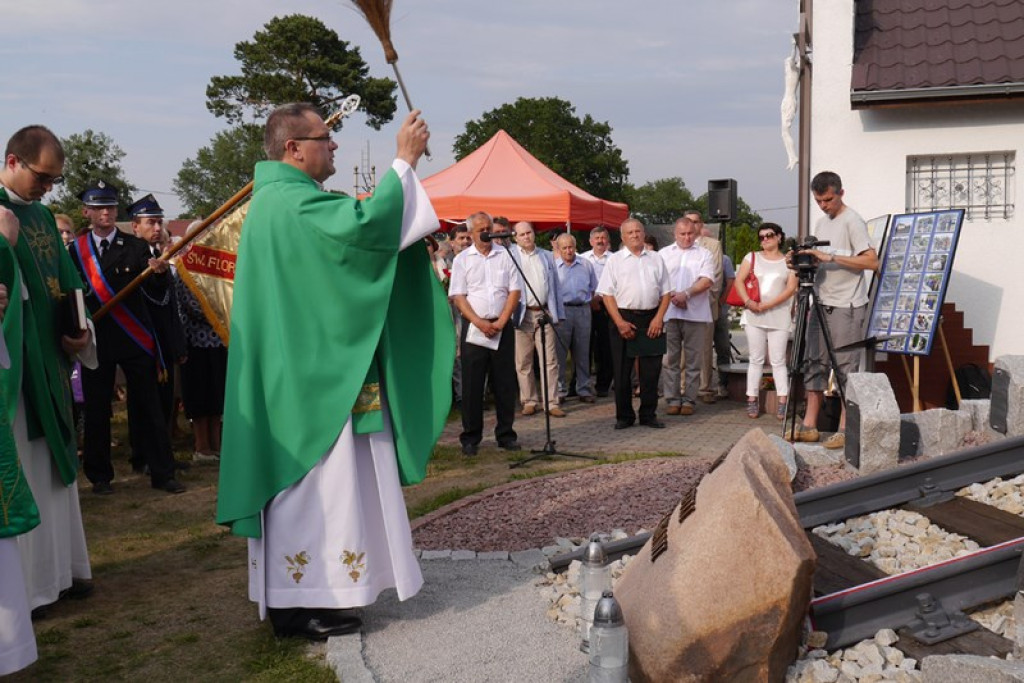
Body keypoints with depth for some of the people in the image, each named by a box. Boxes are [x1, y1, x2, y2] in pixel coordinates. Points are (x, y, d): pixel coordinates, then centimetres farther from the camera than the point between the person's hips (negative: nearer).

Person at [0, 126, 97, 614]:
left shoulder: (42, 215, 15)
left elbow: (65, 282, 15)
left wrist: (81, 332, 3)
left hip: (47, 360, 8)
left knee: (52, 461, 13)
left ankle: (58, 568, 23)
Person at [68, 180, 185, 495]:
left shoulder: (136, 247, 4)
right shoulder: (76, 250, 5)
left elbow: (157, 295, -1)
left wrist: (160, 273, -21)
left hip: (135, 339, 0)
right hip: (95, 339, 1)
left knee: (149, 407, 2)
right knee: (96, 410, 7)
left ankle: (162, 473, 8)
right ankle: (100, 476, 20)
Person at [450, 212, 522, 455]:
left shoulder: (505, 255, 7)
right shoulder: (462, 260, 5)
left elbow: (515, 291, 3)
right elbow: (458, 296, -1)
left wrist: (501, 321, -8)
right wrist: (479, 322, -12)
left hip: (502, 327, 1)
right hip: (474, 327, -1)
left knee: (505, 382, 5)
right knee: (472, 384, 0)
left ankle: (505, 434, 15)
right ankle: (470, 437, 8)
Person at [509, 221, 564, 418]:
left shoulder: (547, 256, 16)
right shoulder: (510, 255, 5)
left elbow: (554, 286, 15)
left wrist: (557, 313, 10)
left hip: (544, 313, 2)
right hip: (522, 315, -2)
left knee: (550, 360, -1)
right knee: (523, 362, 3)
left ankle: (551, 403, 2)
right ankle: (529, 401, 13)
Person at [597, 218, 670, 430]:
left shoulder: (656, 259, 12)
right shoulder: (615, 260, 5)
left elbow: (665, 292, 10)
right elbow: (607, 294, -1)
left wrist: (658, 318, -4)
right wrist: (620, 322, -11)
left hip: (651, 319, 2)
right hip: (624, 318, -2)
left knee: (651, 371, 4)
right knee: (622, 371, 2)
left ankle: (648, 415, 15)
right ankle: (624, 416, 12)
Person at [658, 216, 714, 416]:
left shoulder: (704, 255, 9)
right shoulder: (664, 254, 13)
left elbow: (706, 280, -5)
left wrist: (686, 294, -18)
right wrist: (672, 296, -11)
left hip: (696, 314, -1)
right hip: (669, 312, 1)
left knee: (693, 360, 2)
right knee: (670, 359, 2)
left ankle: (689, 400, 8)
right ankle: (672, 399, 8)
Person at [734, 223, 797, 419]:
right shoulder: (752, 257, 10)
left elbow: (791, 288, -4)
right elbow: (739, 281, 3)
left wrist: (767, 305, -13)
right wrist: (748, 302, -12)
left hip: (779, 317, -1)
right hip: (753, 316, 1)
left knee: (778, 360, -2)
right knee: (756, 359, 4)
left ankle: (782, 402, -2)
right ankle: (752, 400, 7)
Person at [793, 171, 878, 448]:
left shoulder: (852, 221, -9)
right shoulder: (820, 223, 16)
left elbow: (872, 261, -18)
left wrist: (830, 257, -21)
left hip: (847, 307, -8)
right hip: (821, 304, 8)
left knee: (846, 367, -4)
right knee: (814, 363, 7)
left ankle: (845, 430, 0)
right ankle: (809, 426, 12)